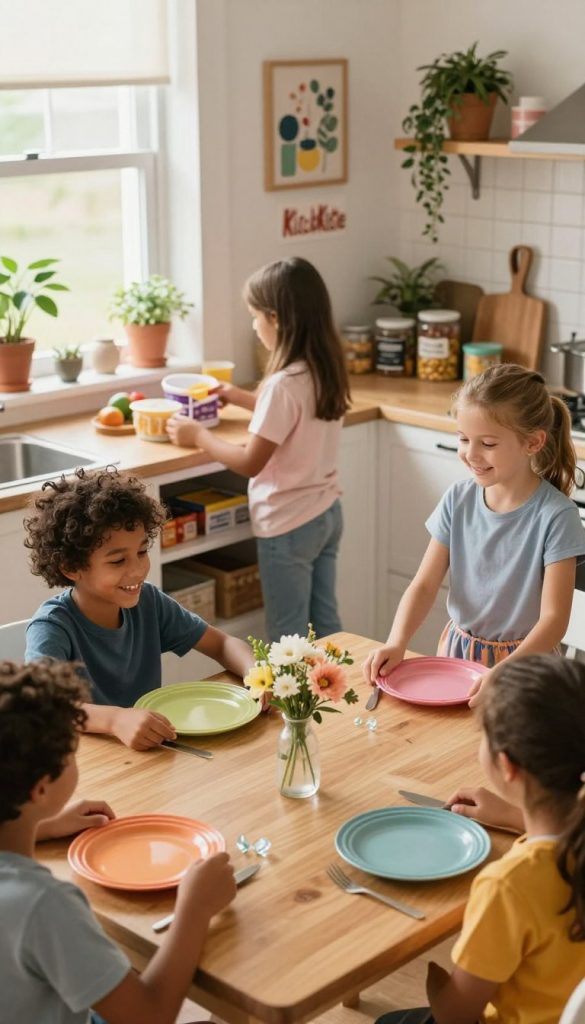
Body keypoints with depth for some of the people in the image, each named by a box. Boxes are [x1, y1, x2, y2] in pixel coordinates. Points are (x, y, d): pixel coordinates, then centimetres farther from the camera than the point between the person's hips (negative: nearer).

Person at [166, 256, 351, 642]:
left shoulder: (284, 383, -24)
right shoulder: (327, 369, 0)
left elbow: (250, 463, -20)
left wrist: (198, 434, -6)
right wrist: (238, 397, 21)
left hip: (289, 524, -8)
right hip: (327, 512, 8)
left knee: (288, 637, 6)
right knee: (324, 625, 17)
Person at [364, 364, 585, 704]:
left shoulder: (555, 515, -15)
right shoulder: (459, 499, -2)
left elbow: (554, 618, -17)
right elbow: (425, 585, 0)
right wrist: (396, 643, -17)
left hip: (523, 659, -4)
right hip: (458, 651, 4)